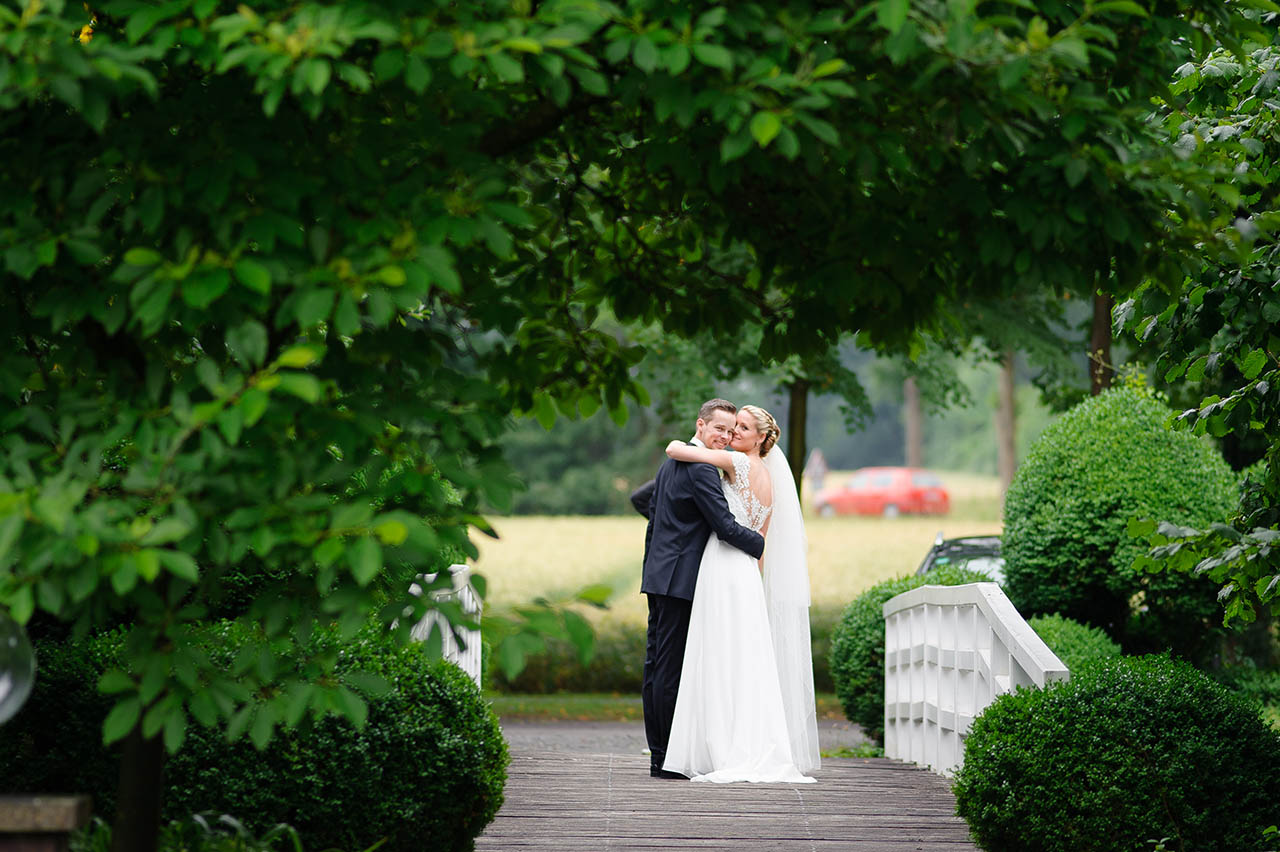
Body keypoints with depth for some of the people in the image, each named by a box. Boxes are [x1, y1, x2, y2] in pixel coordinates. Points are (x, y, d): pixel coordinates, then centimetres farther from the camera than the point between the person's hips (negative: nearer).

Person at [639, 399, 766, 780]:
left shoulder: (672, 461, 18)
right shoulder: (702, 470, -14)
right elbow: (725, 526, -18)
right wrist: (763, 544, -4)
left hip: (659, 577, 10)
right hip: (680, 580, -10)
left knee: (657, 664, 9)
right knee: (672, 667, -8)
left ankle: (658, 755, 13)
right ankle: (669, 758, -6)